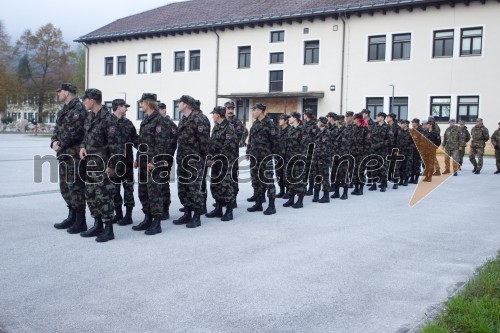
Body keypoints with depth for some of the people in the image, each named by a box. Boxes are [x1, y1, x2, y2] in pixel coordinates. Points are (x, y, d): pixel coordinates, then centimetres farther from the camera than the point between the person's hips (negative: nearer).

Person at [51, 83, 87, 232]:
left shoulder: (78, 109, -11)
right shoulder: (63, 110, 19)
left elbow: (74, 132, -20)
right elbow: (57, 128, 17)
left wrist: (60, 145, -13)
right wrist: (54, 142, -2)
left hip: (75, 154, -10)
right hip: (64, 154, 10)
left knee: (75, 187, -7)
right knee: (65, 186, 16)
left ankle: (81, 222, 0)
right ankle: (72, 217, 27)